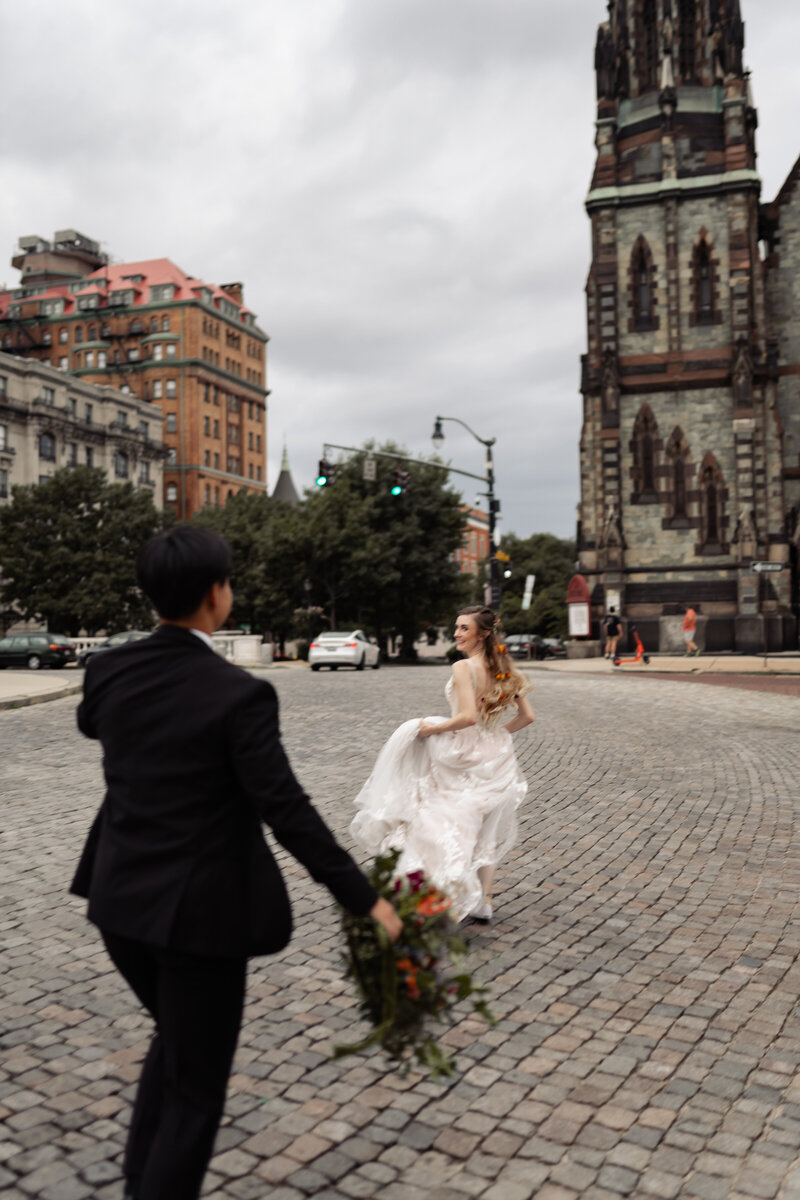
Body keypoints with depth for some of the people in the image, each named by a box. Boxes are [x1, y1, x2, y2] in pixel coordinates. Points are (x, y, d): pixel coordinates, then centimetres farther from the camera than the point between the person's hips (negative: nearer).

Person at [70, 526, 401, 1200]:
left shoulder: (110, 672, -4)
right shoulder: (238, 695, -22)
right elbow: (287, 813, -22)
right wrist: (365, 899, -15)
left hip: (121, 899, 7)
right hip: (198, 912, -7)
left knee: (175, 1039, 30)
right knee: (196, 1086, 13)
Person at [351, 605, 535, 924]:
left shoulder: (463, 668, -17)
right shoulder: (503, 670, 4)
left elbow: (468, 716, -28)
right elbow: (526, 716, 7)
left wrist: (433, 728, -15)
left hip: (463, 759, -7)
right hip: (496, 758, 7)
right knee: (485, 833, 18)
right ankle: (483, 901, 25)